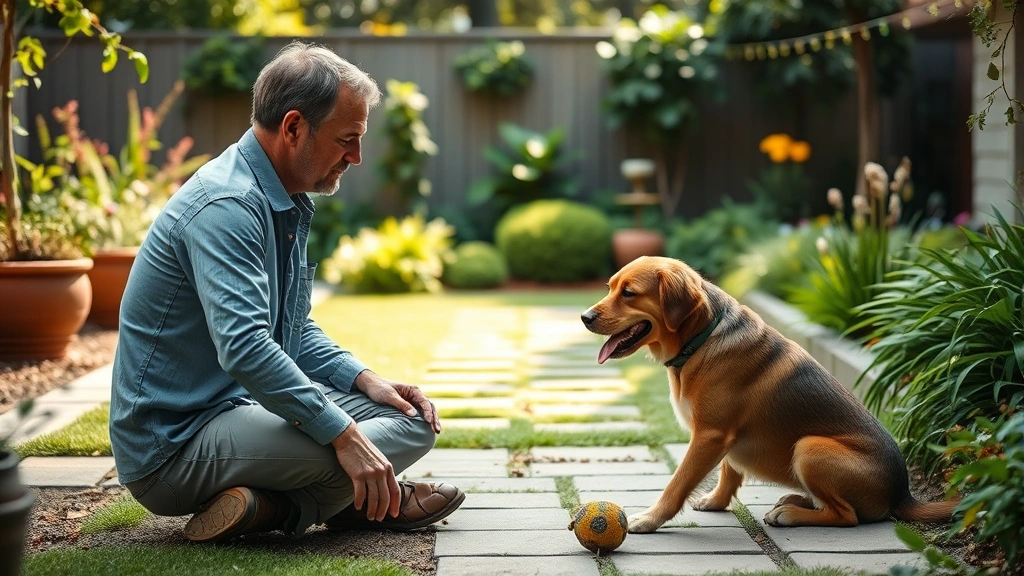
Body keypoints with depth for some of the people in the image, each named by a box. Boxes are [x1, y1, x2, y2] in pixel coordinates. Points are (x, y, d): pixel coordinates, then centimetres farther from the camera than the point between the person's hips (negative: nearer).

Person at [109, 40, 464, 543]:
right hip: (174, 441, -10)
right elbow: (244, 348, -33)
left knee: (414, 417, 4)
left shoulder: (286, 206, 12)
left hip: (239, 404, 10)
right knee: (365, 448, -28)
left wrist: (363, 378, 4)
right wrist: (344, 435, -32)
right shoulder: (226, 205, -21)